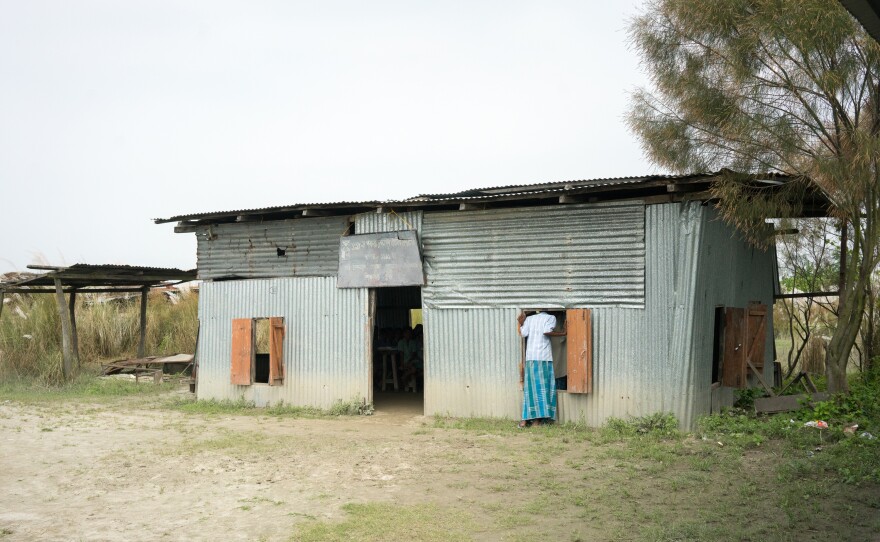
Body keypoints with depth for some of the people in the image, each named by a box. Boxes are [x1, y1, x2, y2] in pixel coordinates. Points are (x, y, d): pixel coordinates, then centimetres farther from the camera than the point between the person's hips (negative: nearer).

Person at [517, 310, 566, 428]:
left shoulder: (529, 318, 15)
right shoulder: (551, 317, 4)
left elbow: (524, 333, 0)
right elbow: (547, 331, -13)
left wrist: (521, 323, 17)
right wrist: (562, 333, -4)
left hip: (530, 357, 4)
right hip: (544, 357, -4)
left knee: (530, 388, 7)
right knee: (543, 387, 1)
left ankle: (525, 419, 4)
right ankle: (537, 420, -3)